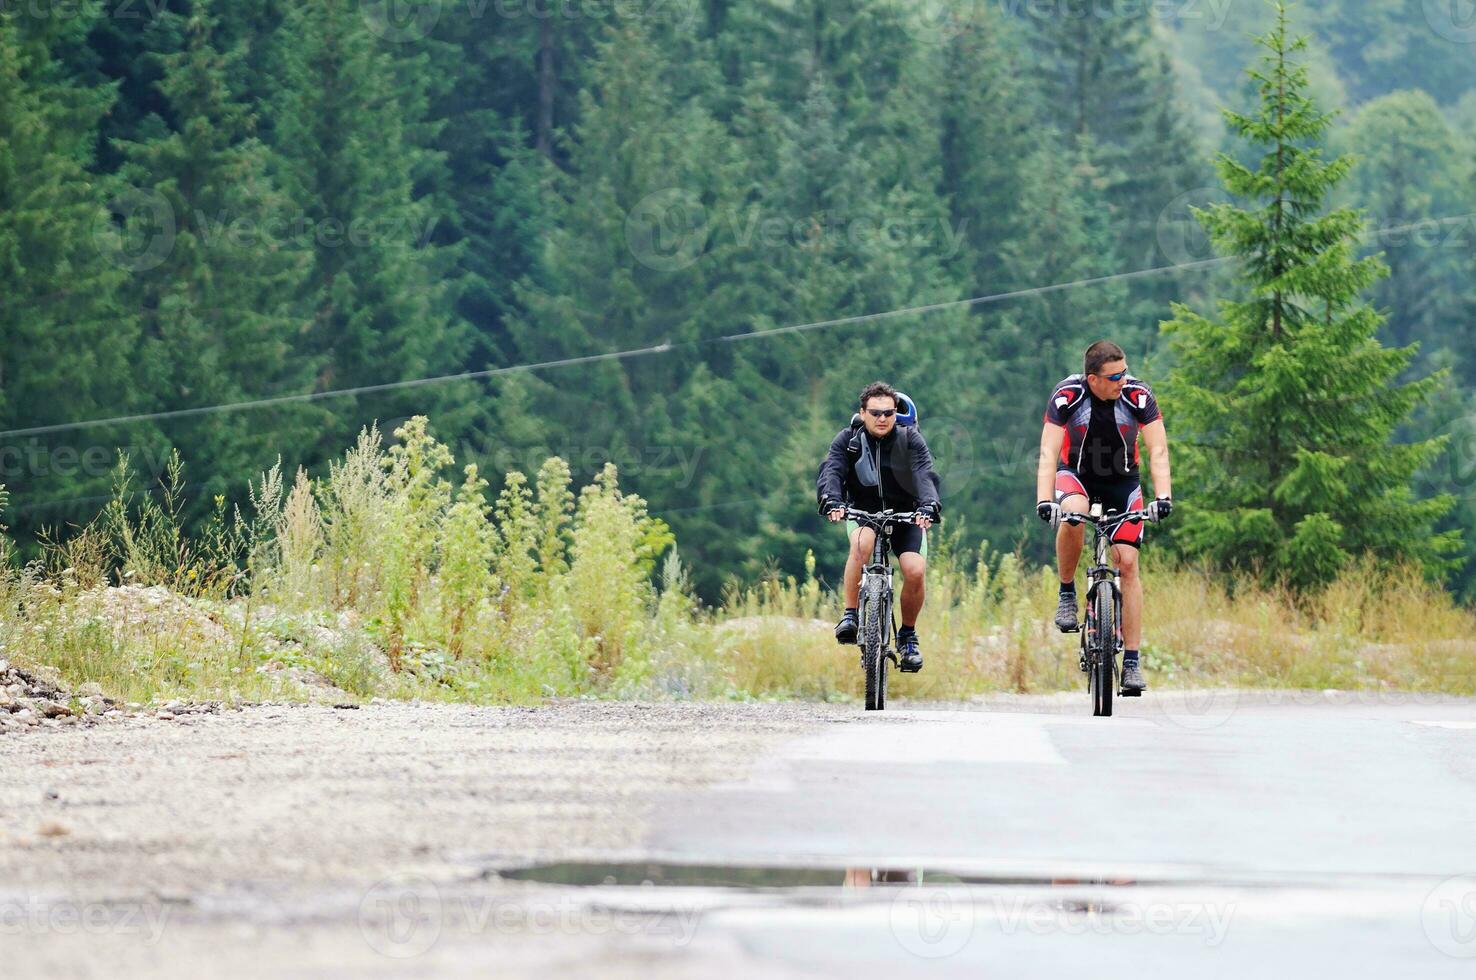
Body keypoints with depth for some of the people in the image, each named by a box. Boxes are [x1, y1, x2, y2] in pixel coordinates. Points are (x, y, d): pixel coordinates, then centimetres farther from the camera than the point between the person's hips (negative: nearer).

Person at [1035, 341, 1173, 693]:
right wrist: (1044, 501, -42)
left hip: (1122, 480, 1)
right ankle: (1066, 593, -13)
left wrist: (1163, 497, -37)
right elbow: (1048, 453, -27)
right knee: (1072, 515, -37)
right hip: (1077, 474, -1)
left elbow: (1158, 451, -22)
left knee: (1128, 563, -9)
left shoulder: (1138, 396, -21)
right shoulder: (1067, 396, -23)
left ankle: (1131, 662, -6)